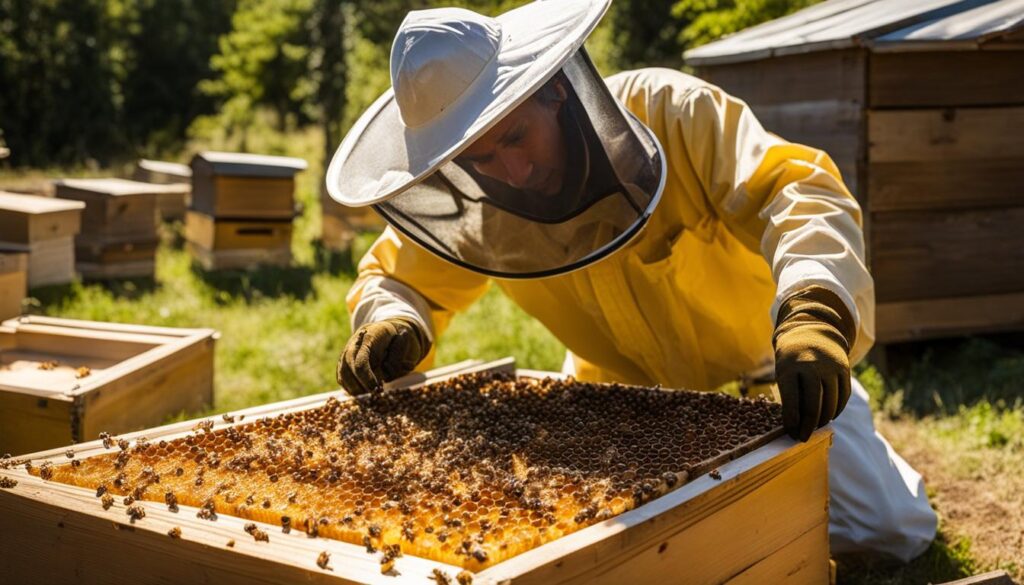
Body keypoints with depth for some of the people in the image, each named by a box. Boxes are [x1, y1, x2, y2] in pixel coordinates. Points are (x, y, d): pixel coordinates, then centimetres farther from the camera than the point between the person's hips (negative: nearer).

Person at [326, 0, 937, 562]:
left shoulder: (668, 111, -29)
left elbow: (798, 193, -39)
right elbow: (395, 278, -4)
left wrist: (812, 308, -59)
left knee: (893, 529, -12)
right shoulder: (477, 215, -18)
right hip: (621, 394, 3)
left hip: (761, 370, -3)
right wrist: (391, 323, -29)